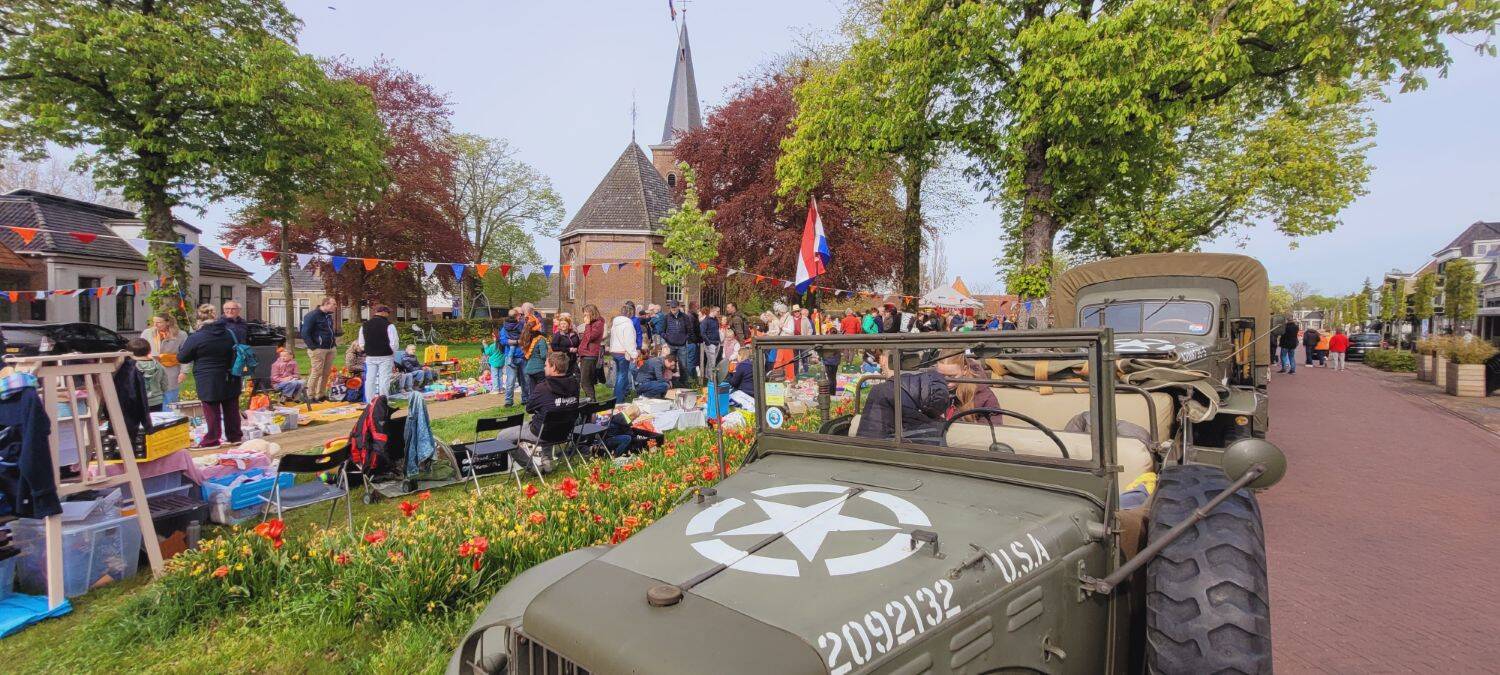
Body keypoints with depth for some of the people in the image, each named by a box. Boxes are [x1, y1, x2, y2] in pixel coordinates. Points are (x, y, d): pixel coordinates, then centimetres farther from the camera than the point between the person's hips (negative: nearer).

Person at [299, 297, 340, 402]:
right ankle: (310, 396, 2)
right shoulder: (313, 315, -10)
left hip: (330, 349, 8)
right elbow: (305, 333, -12)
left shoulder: (329, 315, 16)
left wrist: (334, 341, 16)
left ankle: (321, 395, 20)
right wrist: (313, 347, -16)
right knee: (316, 373, -6)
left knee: (326, 373, 11)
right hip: (318, 349, -8)